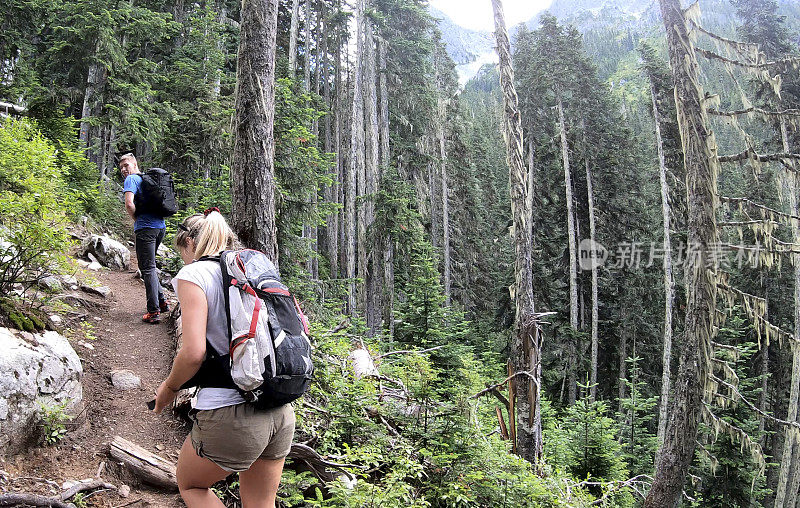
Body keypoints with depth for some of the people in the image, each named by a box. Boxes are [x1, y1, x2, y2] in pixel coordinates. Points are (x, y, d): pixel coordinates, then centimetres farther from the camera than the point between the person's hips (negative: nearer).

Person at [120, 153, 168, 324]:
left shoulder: (131, 179, -5)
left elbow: (129, 204, -21)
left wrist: (136, 219, -3)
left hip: (145, 228, -8)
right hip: (160, 226, 8)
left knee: (148, 269, -4)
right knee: (150, 266, 20)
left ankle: (154, 312, -4)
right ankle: (162, 301, 22)